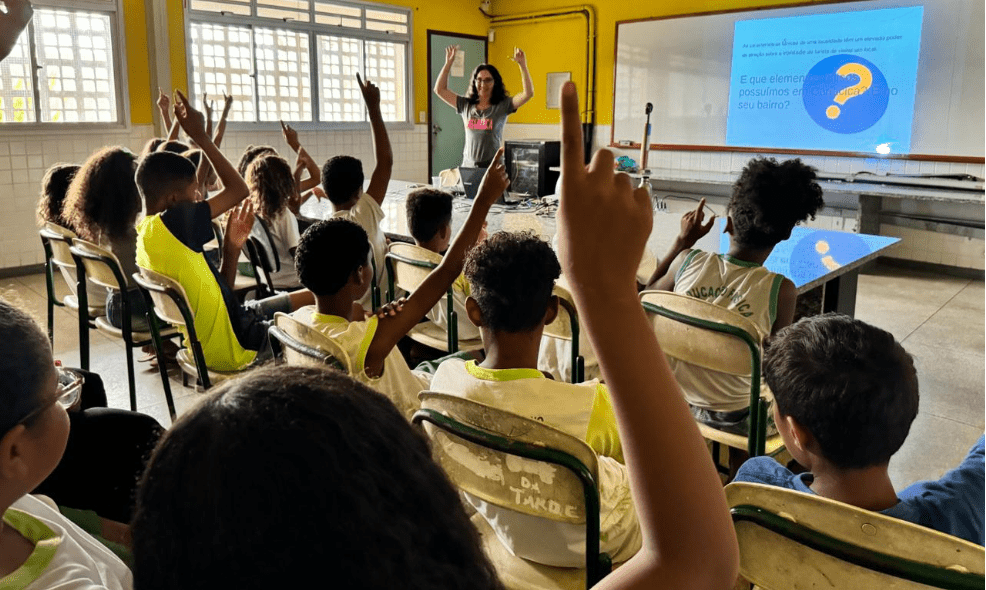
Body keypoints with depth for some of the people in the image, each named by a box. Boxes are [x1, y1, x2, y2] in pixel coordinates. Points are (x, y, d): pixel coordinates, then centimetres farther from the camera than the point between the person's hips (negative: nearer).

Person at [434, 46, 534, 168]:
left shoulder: (502, 106, 2)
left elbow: (528, 93, -7)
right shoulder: (465, 105, 11)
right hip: (468, 166, 3)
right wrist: (448, 63, 10)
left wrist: (522, 65, -12)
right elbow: (440, 90, 15)